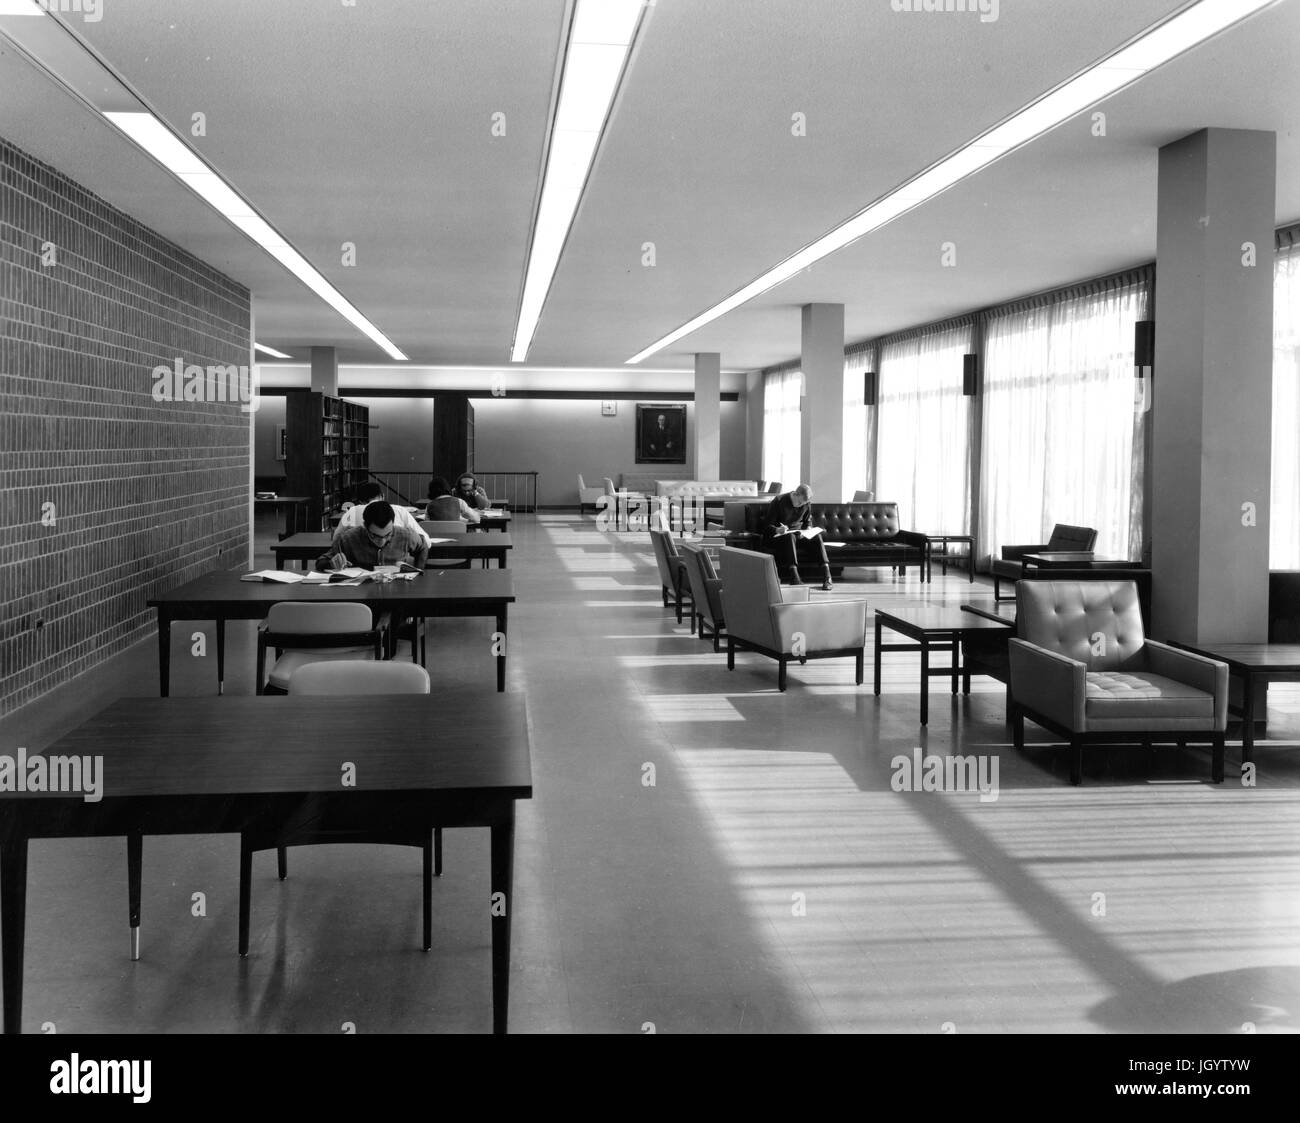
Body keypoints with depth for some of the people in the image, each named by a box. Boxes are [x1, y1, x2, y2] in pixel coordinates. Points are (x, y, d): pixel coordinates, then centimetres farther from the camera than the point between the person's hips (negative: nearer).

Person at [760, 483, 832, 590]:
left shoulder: (807, 505, 6)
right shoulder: (778, 502, -10)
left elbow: (808, 521, 20)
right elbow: (767, 525, -10)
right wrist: (777, 530, -32)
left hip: (798, 537, 5)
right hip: (777, 538, -5)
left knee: (817, 537, -23)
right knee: (790, 536, -39)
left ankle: (826, 576, -32)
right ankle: (794, 577, -51)